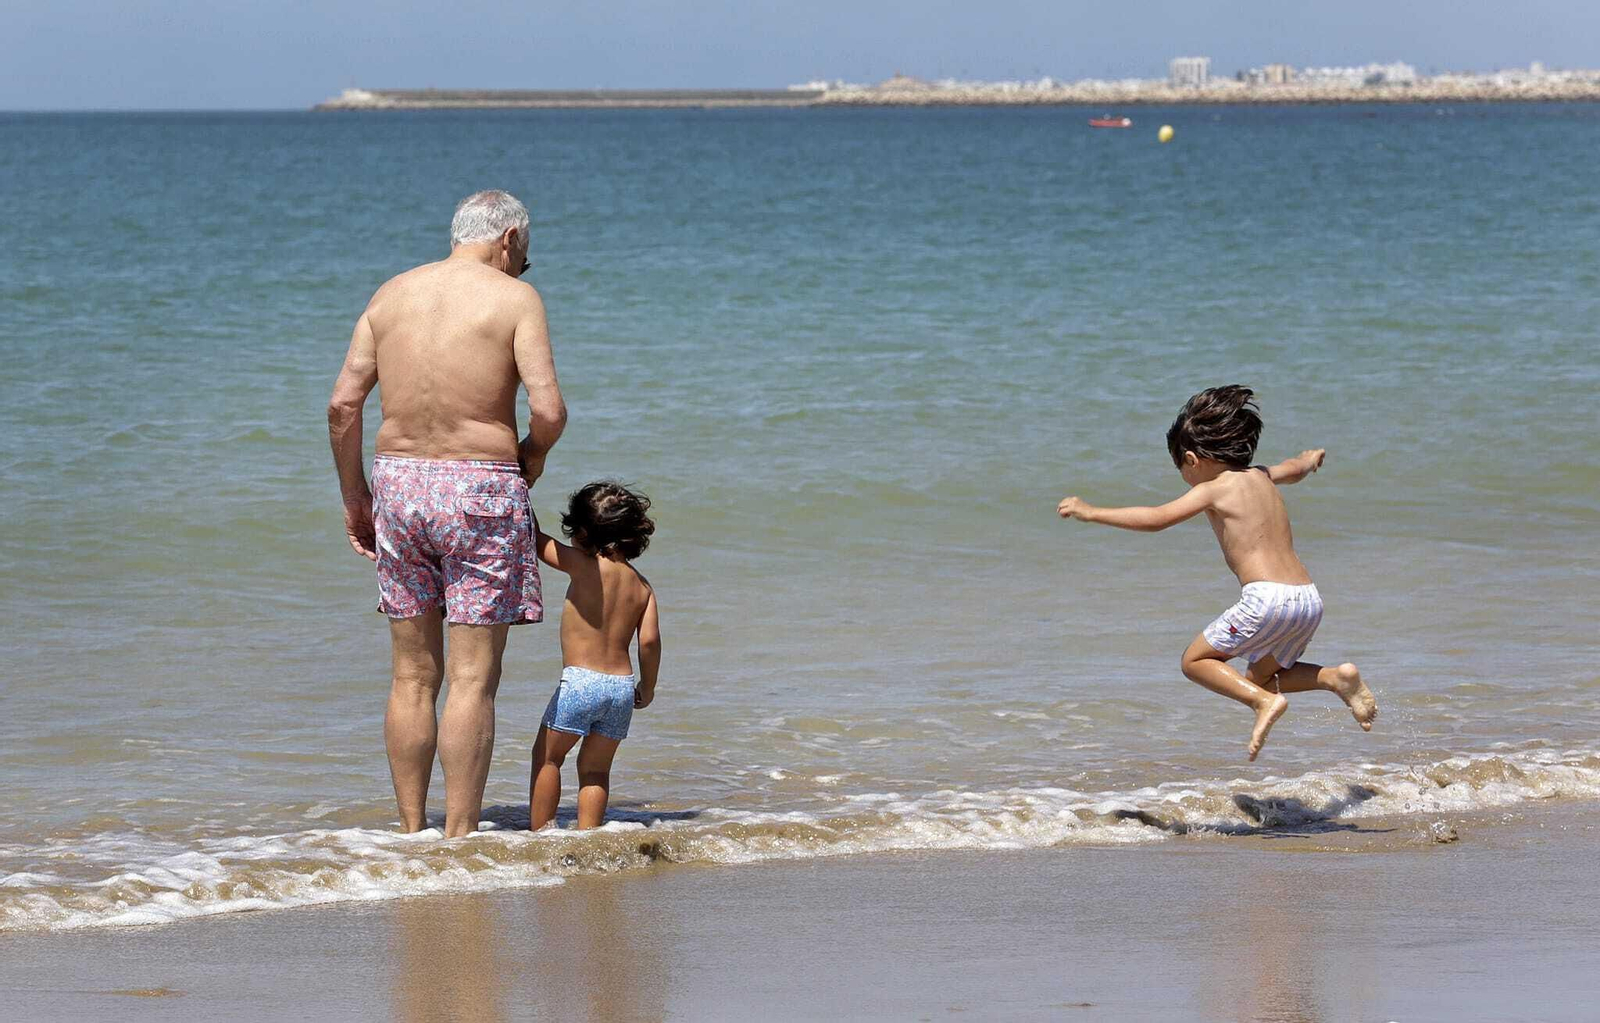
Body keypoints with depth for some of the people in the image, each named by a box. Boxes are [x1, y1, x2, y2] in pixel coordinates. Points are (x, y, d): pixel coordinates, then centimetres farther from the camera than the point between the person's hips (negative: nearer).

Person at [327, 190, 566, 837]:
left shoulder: (391, 295, 9)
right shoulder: (513, 298, -4)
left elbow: (343, 404, 5)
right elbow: (548, 409, -13)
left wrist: (353, 496, 14)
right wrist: (532, 456, 8)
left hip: (399, 482, 5)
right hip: (481, 490, -5)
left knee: (413, 678, 12)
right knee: (472, 680, -1)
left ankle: (412, 834, 15)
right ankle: (459, 841, -3)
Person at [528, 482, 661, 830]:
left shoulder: (584, 566, -7)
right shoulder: (641, 584, 7)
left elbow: (538, 542, -1)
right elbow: (650, 639, 1)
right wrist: (647, 686, 13)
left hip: (580, 680, -5)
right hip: (623, 683, 5)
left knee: (547, 756, 10)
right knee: (595, 767, 14)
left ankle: (539, 831, 8)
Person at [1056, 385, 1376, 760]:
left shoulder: (1214, 489, -2)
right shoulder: (1261, 477, 19)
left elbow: (1156, 518, -10)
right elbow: (1297, 468, 41)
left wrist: (1091, 512, -2)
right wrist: (1311, 459, 66)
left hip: (1267, 597, -8)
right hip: (1309, 598, 8)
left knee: (1196, 660, 8)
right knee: (1262, 675, 26)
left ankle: (1265, 701, -12)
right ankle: (1336, 677, 4)